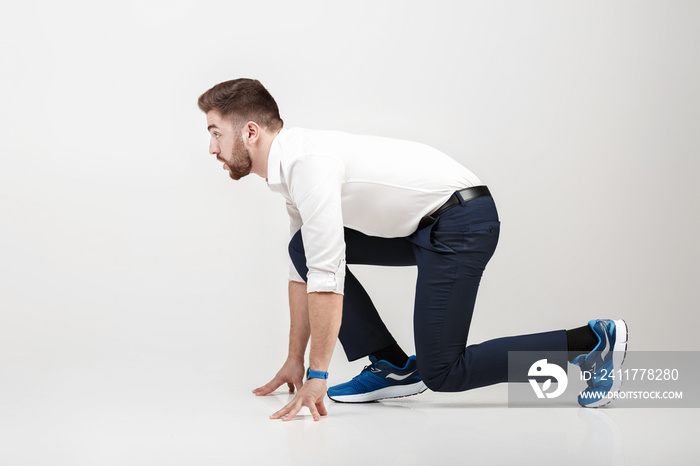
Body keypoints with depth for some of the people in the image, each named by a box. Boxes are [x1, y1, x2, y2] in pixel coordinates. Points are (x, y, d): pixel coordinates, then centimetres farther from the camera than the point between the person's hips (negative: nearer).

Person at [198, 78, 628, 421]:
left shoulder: (309, 162, -23)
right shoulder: (288, 166, 10)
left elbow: (327, 274, -28)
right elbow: (306, 268, 18)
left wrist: (317, 376, -23)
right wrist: (295, 360, 20)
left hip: (462, 221, -10)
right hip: (421, 226, 10)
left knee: (442, 372, -8)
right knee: (302, 249, 7)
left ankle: (590, 344, -2)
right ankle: (391, 366, 9)